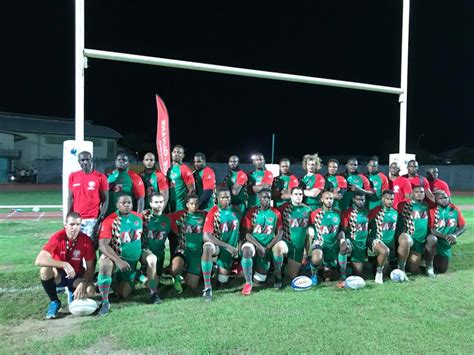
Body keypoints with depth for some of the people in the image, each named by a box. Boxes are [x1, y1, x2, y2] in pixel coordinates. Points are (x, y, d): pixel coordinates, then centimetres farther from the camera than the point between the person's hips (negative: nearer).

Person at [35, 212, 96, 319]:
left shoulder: (86, 241, -17)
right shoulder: (58, 237, -21)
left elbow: (90, 268, -10)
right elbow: (39, 261, -32)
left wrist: (82, 285, -27)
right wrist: (64, 264, -40)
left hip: (77, 276, 1)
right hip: (58, 275, -1)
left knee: (90, 291, -27)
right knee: (45, 269, -33)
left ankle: (74, 294, 12)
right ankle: (54, 302, -10)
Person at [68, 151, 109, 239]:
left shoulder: (100, 177, -3)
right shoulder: (73, 176, 7)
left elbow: (105, 200, -1)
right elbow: (70, 199, 12)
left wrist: (101, 217, -10)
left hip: (93, 219, -3)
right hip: (76, 219, 3)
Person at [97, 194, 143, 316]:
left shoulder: (138, 218, -2)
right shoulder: (110, 221, -17)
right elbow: (103, 245, -24)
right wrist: (118, 261, -32)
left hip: (132, 261, 4)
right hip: (114, 256, -3)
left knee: (124, 295, 3)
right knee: (105, 265, -38)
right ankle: (105, 302, -20)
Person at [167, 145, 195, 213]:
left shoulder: (185, 170, -10)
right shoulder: (169, 169, 10)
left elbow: (191, 189, -12)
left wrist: (185, 203, -13)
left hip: (180, 204, -7)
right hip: (170, 204, 7)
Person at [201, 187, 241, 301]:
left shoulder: (236, 211, -2)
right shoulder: (213, 213, -17)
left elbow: (240, 230, 14)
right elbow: (206, 236, -25)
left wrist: (238, 245, 3)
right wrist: (227, 246, -27)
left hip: (230, 249, 4)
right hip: (217, 245, -4)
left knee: (222, 280, 1)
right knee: (207, 247, -39)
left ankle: (220, 268, 38)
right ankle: (207, 287, -31)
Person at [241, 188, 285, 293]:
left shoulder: (275, 213, 2)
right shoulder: (252, 212, -2)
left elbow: (280, 233, -3)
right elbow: (247, 233, -7)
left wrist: (268, 247, -14)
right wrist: (259, 246, -18)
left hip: (270, 244, 2)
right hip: (254, 243, -2)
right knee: (246, 250, -33)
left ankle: (278, 275, 2)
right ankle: (248, 283, -16)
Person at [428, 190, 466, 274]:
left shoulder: (455, 210, -1)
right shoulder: (433, 211, -13)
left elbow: (463, 226, 1)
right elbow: (432, 230, -18)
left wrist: (455, 235, -18)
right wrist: (445, 236, -31)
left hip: (446, 245, 4)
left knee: (442, 269, 7)